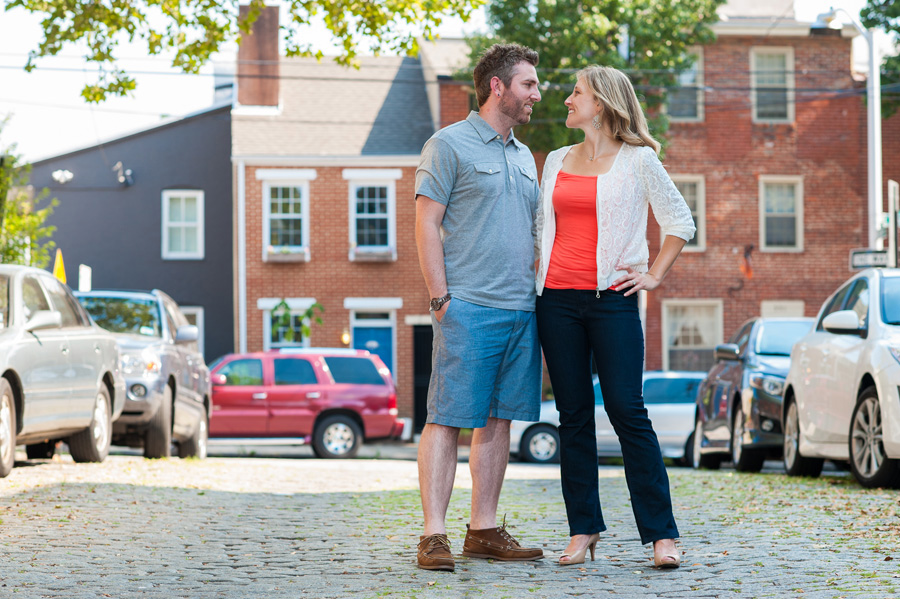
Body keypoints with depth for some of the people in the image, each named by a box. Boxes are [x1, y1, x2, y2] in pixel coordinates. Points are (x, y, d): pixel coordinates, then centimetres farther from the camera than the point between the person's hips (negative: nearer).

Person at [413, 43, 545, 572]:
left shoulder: (525, 157, 20)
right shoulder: (450, 145, -2)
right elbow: (427, 225, -6)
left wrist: (541, 295, 15)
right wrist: (440, 297, -12)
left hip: (521, 310, 7)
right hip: (469, 309, -7)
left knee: (498, 420, 8)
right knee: (447, 419, -8)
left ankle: (485, 530, 14)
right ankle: (435, 536, -9)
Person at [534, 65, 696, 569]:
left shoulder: (638, 160, 1)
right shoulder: (556, 162, 15)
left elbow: (681, 221, 6)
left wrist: (655, 275, 0)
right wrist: (538, 273, 14)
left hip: (612, 299, -5)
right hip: (557, 298, 5)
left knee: (627, 410, -9)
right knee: (574, 416, 5)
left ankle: (663, 533, -6)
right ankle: (583, 530, 10)